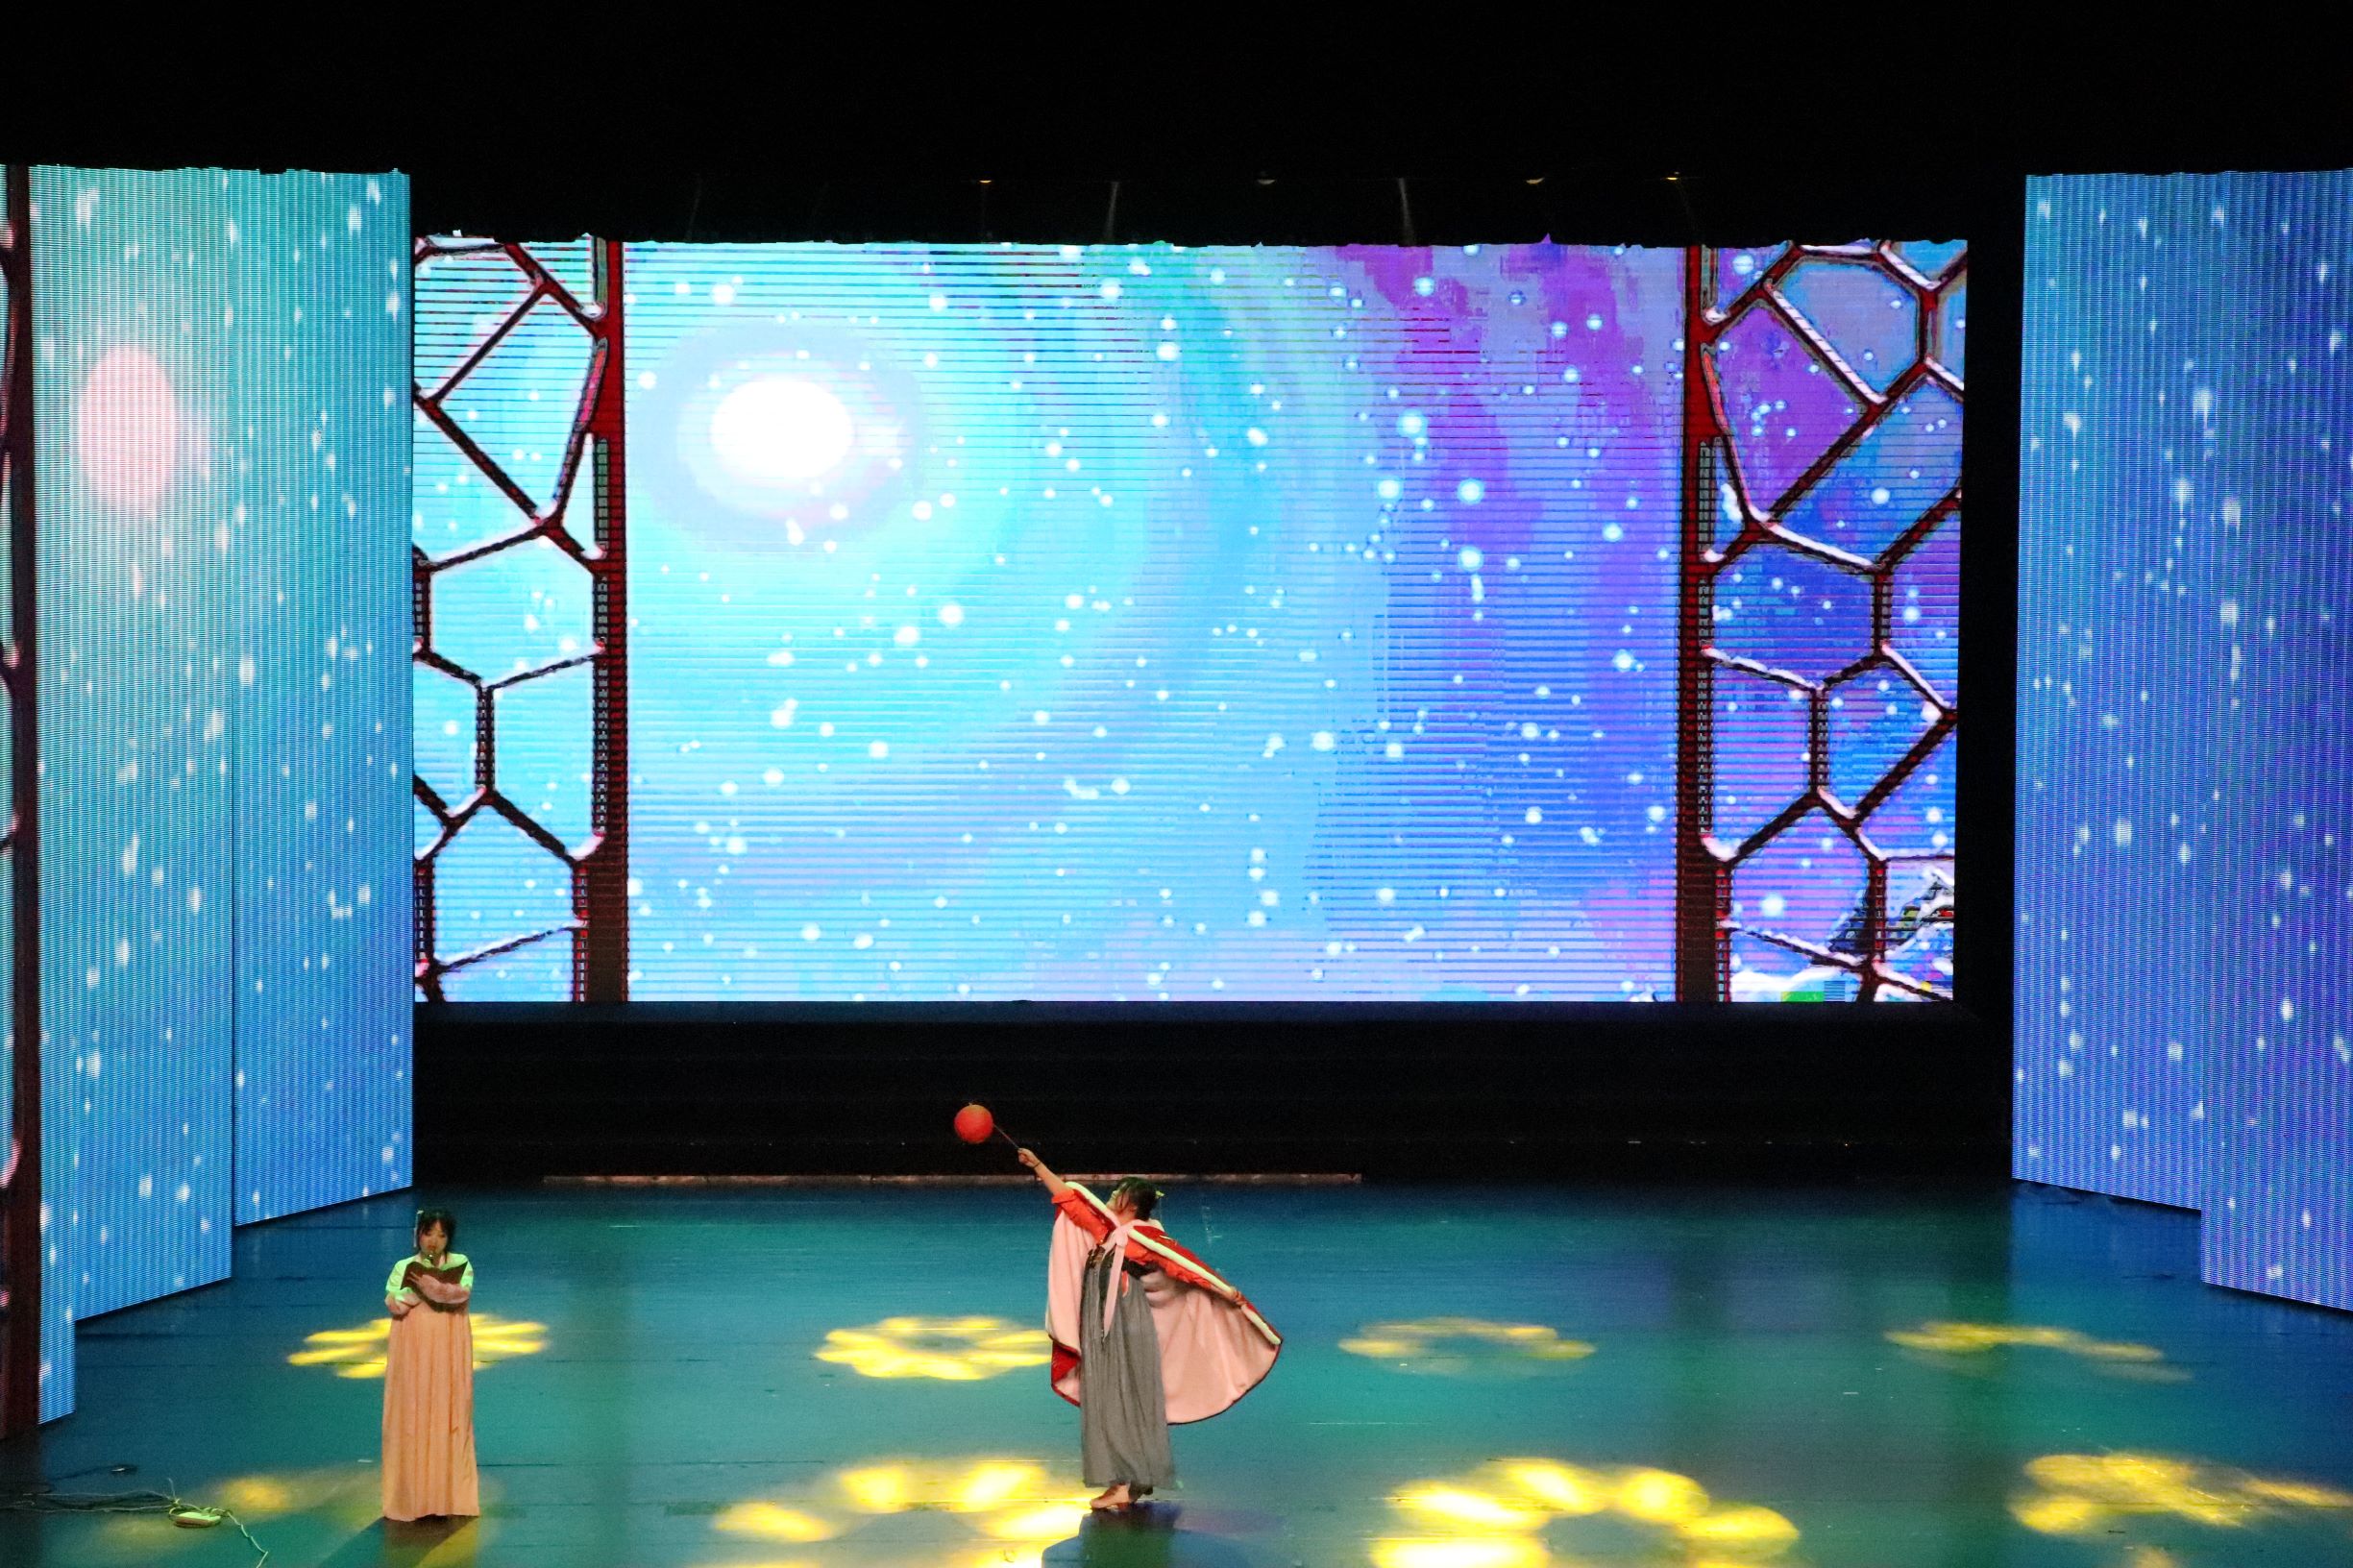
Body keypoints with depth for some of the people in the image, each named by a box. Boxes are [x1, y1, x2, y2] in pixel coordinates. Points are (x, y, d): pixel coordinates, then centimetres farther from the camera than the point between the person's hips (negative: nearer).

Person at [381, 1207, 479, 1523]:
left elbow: (462, 1293, -15)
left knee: (449, 1415, 1)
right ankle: (412, 1495, 5)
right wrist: (441, 1290, -12)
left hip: (449, 1349, 0)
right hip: (413, 1349, 0)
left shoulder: (461, 1264, 3)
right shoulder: (404, 1267, 2)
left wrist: (426, 1285, -20)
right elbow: (393, 1304, -12)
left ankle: (448, 1494, 6)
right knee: (411, 1415, -1)